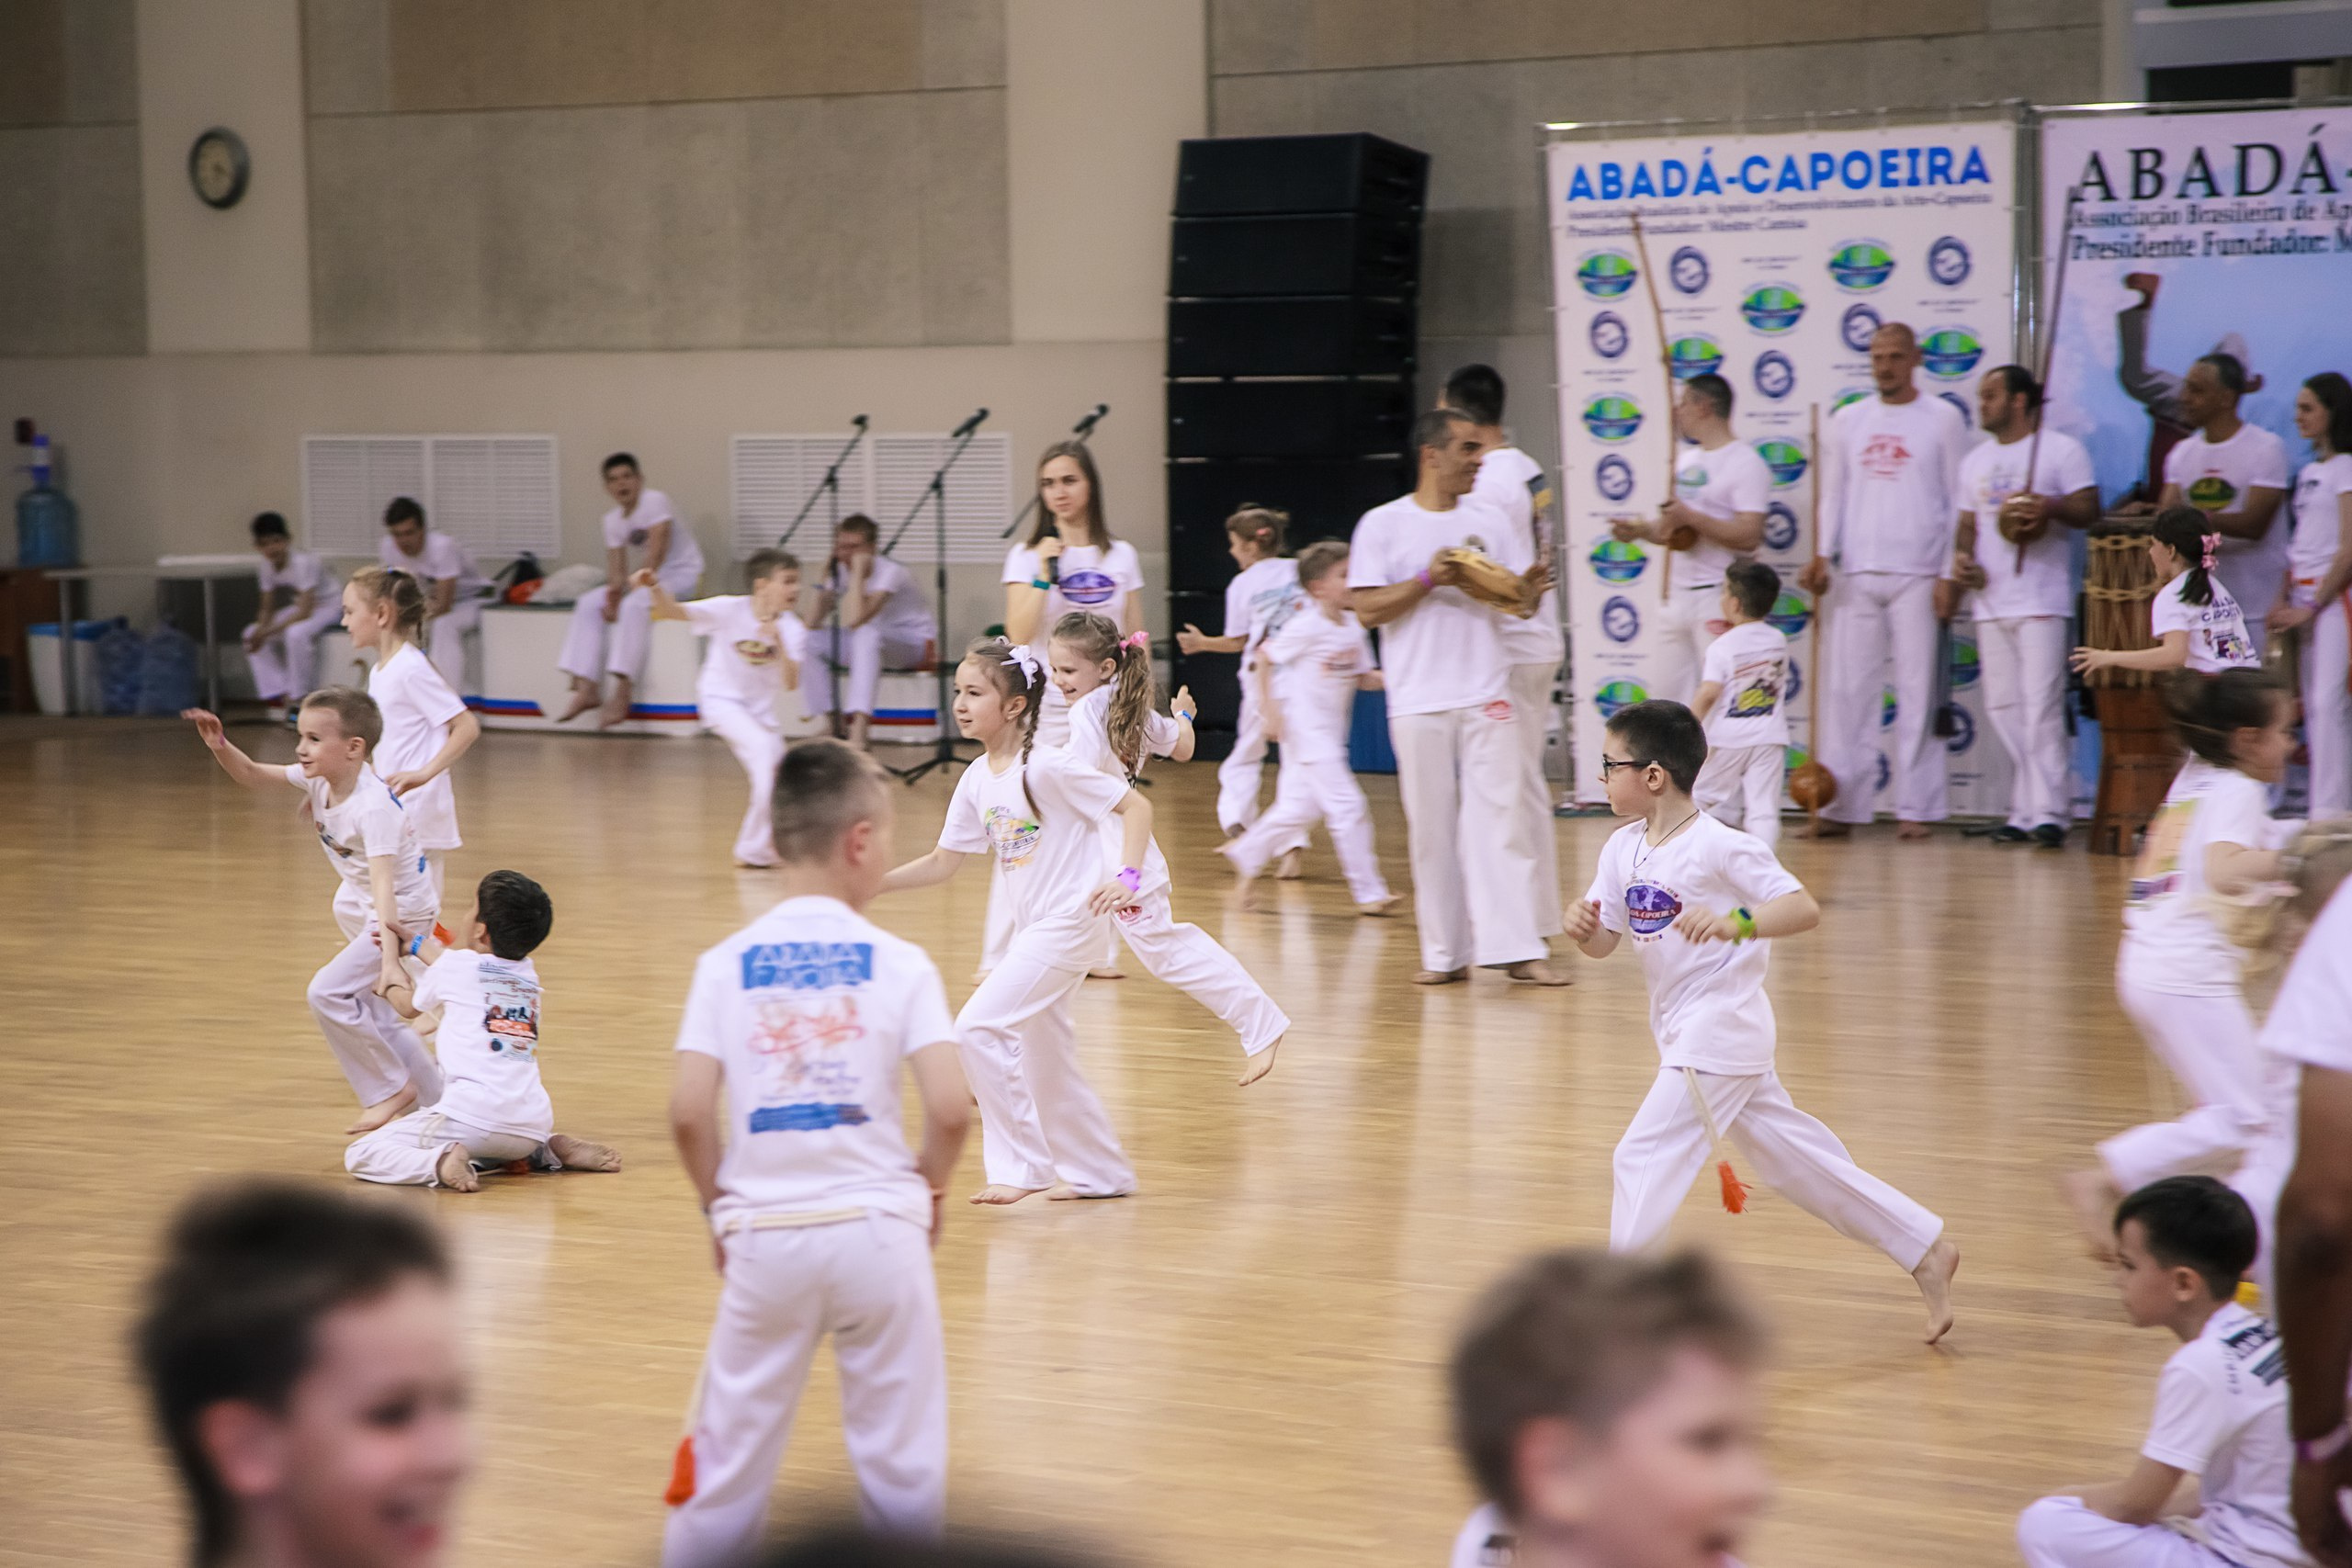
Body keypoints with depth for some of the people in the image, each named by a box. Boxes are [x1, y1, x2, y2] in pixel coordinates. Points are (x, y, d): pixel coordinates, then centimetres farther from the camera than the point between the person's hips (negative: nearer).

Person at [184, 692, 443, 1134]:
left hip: (402, 912, -10)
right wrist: (220, 745, -19)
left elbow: (383, 883, -42)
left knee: (328, 991, -19)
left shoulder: (373, 807, -33)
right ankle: (434, 1103, 31)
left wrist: (390, 959, -51)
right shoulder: (319, 779, -8)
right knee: (373, 1016, 16)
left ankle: (392, 1087, -3)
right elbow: (254, 776, 2)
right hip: (360, 906, 10)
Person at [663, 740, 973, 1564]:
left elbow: (689, 1112, -8)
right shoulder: (899, 963, -5)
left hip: (766, 1233, 1)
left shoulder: (725, 964, -1)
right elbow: (951, 1108, -11)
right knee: (901, 1452, 10)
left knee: (734, 1443, 13)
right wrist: (930, 1190, 8)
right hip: (878, 1226, -1)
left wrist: (719, 1204, 9)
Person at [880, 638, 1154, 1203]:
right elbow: (943, 862, 9)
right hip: (1030, 928, 8)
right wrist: (872, 882, -1)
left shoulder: (1048, 768, -18)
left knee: (978, 1027, -17)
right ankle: (1100, 1173, 33)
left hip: (1070, 920, -8)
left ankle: (1022, 1166, -6)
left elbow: (1137, 806, -14)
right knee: (1042, 1057, 16)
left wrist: (1127, 877, -25)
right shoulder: (977, 780, 4)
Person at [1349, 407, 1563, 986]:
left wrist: (1527, 586, -8)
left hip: (1487, 695, 2)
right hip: (1420, 699, -2)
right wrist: (1430, 579, -16)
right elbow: (1368, 609, -5)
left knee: (1501, 817, -4)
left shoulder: (1491, 522, 11)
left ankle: (1516, 948, -4)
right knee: (1431, 827, 3)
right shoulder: (1383, 525, 0)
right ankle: (1447, 953, 11)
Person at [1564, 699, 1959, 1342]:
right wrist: (1582, 926, -15)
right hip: (1682, 1031, 9)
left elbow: (1804, 908, -21)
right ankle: (1926, 1248, 22)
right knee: (1792, 1155, 13)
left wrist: (1736, 923, -37)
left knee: (1646, 1155, -10)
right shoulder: (1624, 849, 4)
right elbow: (1604, 944, 7)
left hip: (1721, 1029, -9)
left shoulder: (1720, 848, -18)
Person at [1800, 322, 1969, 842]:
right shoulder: (1848, 420, 13)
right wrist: (1822, 554, -3)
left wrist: (1949, 575, -5)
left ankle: (1916, 808, 2)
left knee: (1917, 691, -2)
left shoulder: (1942, 419, 4)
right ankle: (1842, 806, 1)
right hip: (1857, 574, 3)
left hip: (1918, 576, -3)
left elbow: (1958, 502, 2)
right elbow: (1833, 495, 13)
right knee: (1847, 688, -1)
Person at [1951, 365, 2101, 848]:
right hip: (1990, 601, 7)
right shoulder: (1975, 460, 18)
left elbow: (2089, 509, -5)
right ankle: (2023, 811, 11)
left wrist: (2051, 506, -24)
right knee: (2003, 708, 6)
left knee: (2041, 707, -12)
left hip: (2042, 602, -7)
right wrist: (1961, 555, 1)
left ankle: (2049, 813, -12)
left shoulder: (2061, 449, 0)